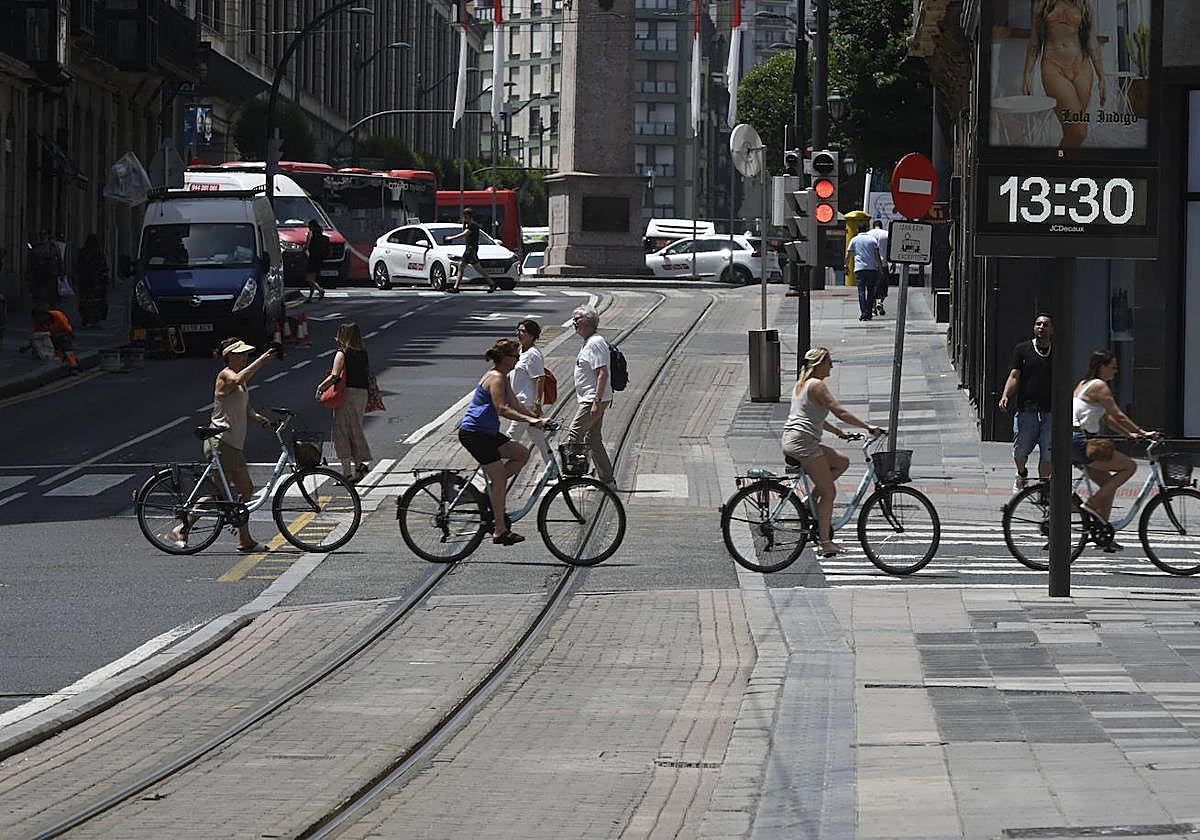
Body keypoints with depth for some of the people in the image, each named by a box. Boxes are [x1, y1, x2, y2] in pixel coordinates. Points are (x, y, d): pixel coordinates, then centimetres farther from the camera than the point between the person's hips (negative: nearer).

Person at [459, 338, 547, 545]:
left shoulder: (502, 378, 14)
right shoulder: (496, 378, -18)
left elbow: (515, 406, 19)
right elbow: (502, 409, -29)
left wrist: (536, 420, 10)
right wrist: (531, 420, -35)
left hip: (486, 432, 10)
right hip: (474, 434, -10)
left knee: (522, 454, 11)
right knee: (499, 479, -9)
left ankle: (492, 490, 11)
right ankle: (500, 531, -5)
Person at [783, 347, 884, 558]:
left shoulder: (801, 384, 19)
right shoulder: (817, 385, -10)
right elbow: (840, 413, -15)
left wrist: (839, 432, 26)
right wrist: (868, 427, -10)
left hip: (791, 440, 9)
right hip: (803, 442, -9)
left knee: (842, 462, 17)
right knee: (829, 492, -5)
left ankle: (811, 500, 8)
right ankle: (826, 543, -7)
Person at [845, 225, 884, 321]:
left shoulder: (854, 240, 8)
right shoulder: (872, 239, 8)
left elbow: (848, 256, 7)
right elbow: (877, 256, 2)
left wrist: (847, 267, 18)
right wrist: (880, 266, 6)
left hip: (859, 269, -1)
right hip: (872, 268, 1)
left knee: (861, 291, -3)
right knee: (870, 291, 10)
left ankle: (863, 313, -17)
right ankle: (869, 313, 10)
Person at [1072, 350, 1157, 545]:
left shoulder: (1084, 384, 21)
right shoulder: (1099, 386, -9)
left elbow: (1108, 419, 25)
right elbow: (1118, 415, -11)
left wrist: (1130, 434, 20)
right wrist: (1142, 432, -5)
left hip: (1074, 441, 10)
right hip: (1080, 442, -10)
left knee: (1109, 483, 15)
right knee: (1129, 466, -8)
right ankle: (1093, 503, -8)